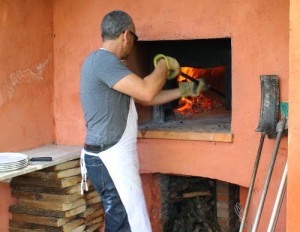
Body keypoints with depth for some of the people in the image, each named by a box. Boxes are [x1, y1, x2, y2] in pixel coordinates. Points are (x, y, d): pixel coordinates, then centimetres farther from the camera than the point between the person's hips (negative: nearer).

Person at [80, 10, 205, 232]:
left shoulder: (106, 63, 17)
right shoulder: (102, 60, -16)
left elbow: (146, 98, 23)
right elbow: (146, 91, -24)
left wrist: (183, 91, 27)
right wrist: (163, 65, -5)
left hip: (112, 158, 10)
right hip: (110, 160, -10)